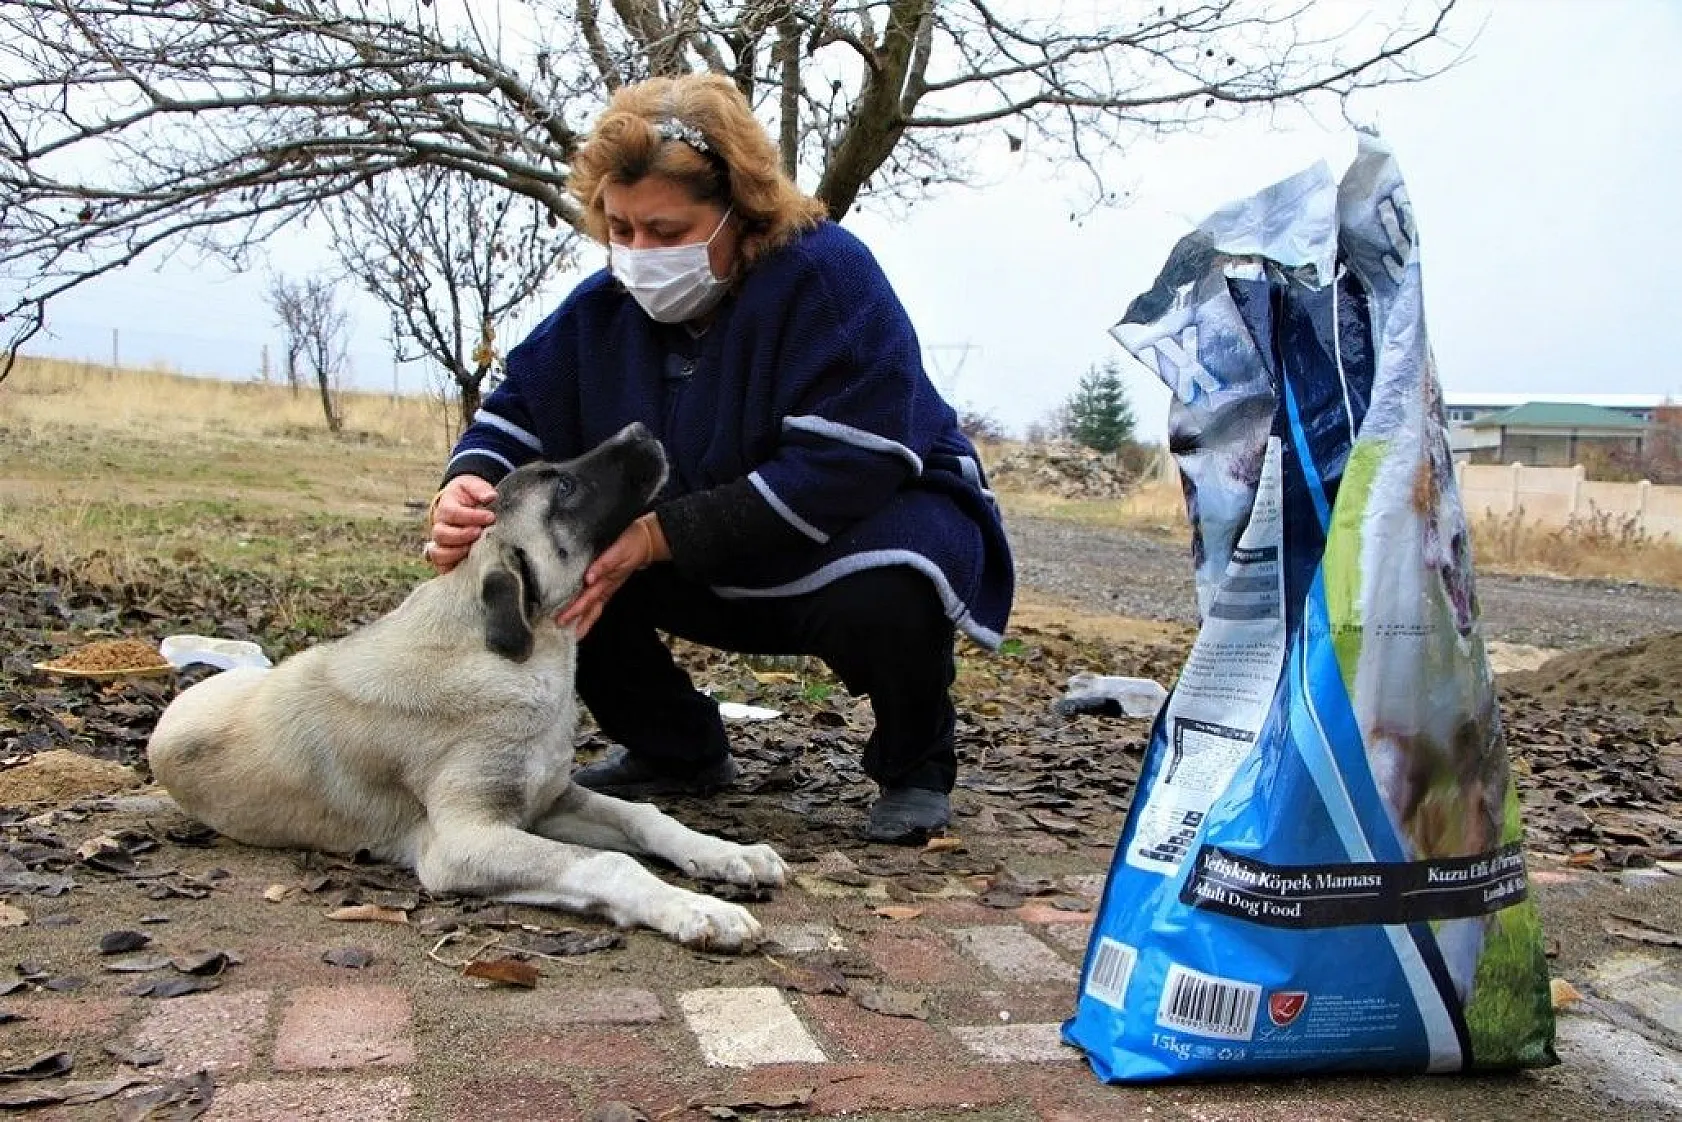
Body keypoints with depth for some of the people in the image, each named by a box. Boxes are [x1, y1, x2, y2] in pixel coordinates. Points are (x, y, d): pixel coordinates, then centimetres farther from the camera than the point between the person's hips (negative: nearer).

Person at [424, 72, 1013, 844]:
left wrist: (658, 536, -37)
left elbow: (845, 470, -33)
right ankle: (675, 751, 8)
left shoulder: (828, 274, -25)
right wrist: (467, 487, -28)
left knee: (880, 599, -40)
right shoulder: (607, 304, -7)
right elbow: (517, 414, -3)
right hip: (715, 573, 5)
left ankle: (916, 767, -4)